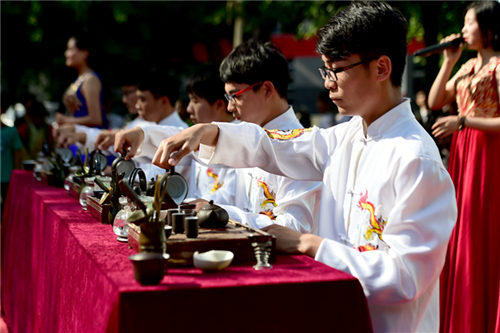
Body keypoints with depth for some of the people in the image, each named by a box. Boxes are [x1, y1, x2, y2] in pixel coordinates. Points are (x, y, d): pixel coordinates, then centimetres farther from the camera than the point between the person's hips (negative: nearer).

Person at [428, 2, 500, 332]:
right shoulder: (470, 66, 15)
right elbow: (435, 101, 11)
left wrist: (462, 121, -20)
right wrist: (449, 62, 4)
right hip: (463, 155, 8)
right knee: (461, 238, 11)